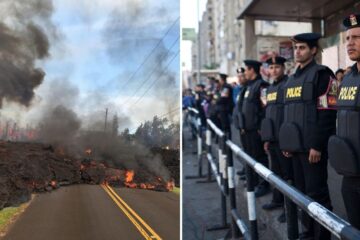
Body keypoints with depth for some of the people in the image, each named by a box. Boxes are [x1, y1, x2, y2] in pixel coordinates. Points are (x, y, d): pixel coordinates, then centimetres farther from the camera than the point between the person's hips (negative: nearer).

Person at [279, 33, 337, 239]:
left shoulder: (322, 74, -8)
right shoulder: (293, 79, 16)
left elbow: (328, 114, -15)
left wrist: (317, 146, -18)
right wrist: (287, 143, 17)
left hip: (313, 147, -8)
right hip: (297, 145, 8)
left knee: (317, 192, -2)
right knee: (302, 190, 14)